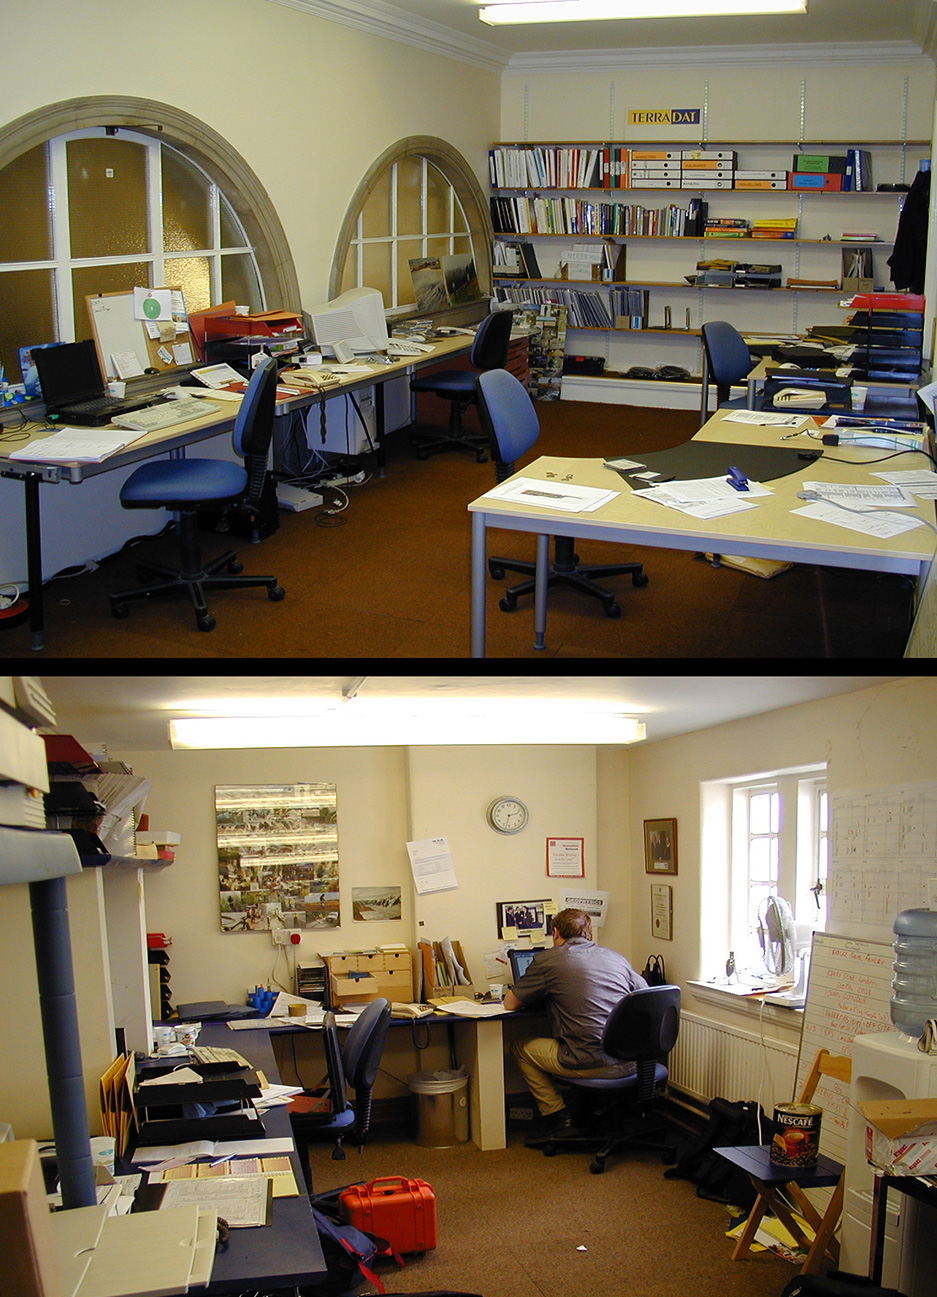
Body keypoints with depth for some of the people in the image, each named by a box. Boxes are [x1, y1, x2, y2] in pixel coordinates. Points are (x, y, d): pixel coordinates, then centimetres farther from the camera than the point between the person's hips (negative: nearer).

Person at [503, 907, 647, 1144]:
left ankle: (558, 1117, 12)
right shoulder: (616, 957, 12)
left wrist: (543, 993, 26)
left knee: (521, 1048, 18)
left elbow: (510, 1004, 4)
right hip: (629, 1061, 6)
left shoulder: (548, 960, -1)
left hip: (589, 1063, -6)